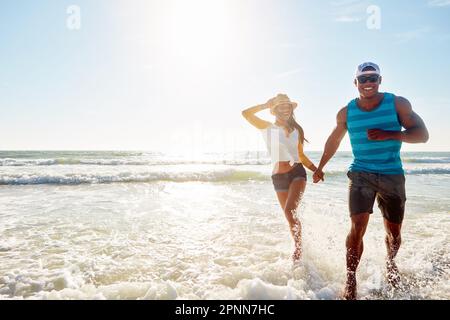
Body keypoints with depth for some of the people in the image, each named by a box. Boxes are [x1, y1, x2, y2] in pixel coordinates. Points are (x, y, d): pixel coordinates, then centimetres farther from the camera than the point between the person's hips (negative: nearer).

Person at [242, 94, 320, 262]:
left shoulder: (296, 130, 12)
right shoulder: (268, 128, 3)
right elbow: (246, 113, -8)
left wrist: (317, 170, 9)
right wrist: (267, 104, -4)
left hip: (297, 172, 0)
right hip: (278, 177, 0)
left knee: (290, 211, -20)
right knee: (290, 216, 8)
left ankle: (298, 247, -4)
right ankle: (299, 247, 28)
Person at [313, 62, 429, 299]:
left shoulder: (398, 104, -3)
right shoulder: (346, 112, 1)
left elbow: (422, 135, -7)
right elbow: (334, 141, 16)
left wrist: (389, 134, -24)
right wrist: (320, 168, 23)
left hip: (393, 176, 1)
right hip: (361, 174, 0)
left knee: (394, 233, 13)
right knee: (357, 227, -16)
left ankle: (390, 262, 45)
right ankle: (350, 282, -3)